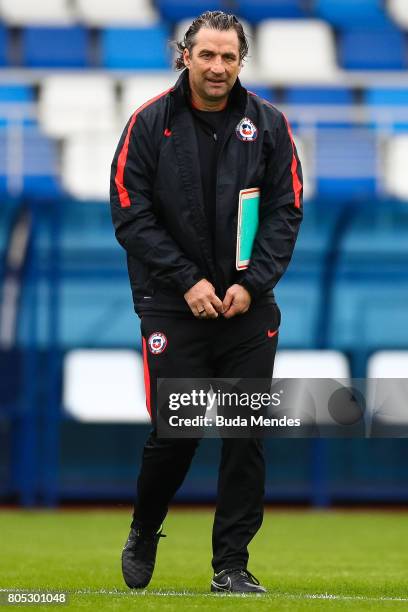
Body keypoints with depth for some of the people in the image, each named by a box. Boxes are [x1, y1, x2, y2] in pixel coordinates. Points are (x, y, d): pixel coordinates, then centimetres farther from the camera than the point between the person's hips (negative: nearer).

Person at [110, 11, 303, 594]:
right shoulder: (149, 124, -3)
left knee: (247, 437, -1)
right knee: (175, 434, -3)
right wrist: (187, 282, -12)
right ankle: (144, 534, 24)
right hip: (172, 305, -2)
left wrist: (252, 284, -10)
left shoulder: (268, 124, 2)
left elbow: (286, 211, 2)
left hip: (248, 306, 2)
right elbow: (131, 216, -5)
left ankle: (232, 565, 7)